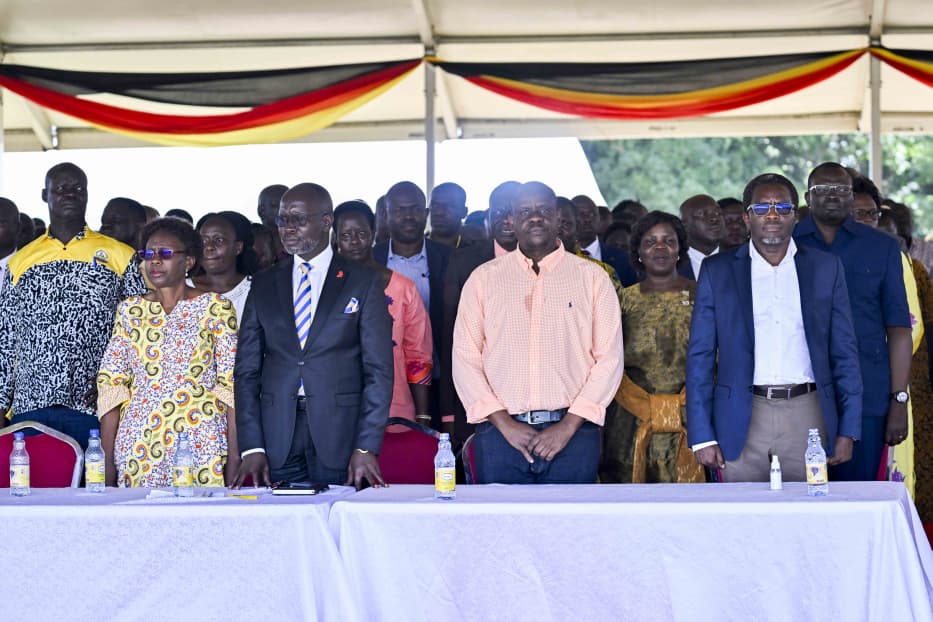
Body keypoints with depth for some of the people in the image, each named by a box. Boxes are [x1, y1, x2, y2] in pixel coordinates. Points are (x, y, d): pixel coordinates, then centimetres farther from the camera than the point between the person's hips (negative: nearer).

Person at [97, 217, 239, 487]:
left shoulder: (214, 307, 2)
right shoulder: (130, 310, 10)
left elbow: (232, 384, -2)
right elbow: (111, 384, 7)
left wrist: (234, 457, -9)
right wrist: (107, 461, -1)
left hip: (201, 442, -2)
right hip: (139, 442, 2)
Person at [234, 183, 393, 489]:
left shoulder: (364, 282, 4)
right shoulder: (263, 285, 13)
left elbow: (379, 369, -1)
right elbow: (247, 369, 9)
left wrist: (366, 448, -10)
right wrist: (251, 448, -2)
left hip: (339, 434, -2)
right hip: (277, 438, 2)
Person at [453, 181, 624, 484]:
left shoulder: (592, 277, 8)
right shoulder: (483, 278, 11)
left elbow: (610, 357, 2)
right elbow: (465, 357, 5)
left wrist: (568, 426, -7)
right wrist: (504, 424, -6)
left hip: (571, 434, 0)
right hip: (500, 433, 1)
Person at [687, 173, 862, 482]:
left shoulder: (826, 268, 8)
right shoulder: (717, 271, 5)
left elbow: (844, 353, 8)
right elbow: (700, 357, 4)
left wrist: (848, 431, 2)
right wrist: (702, 436, -3)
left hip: (807, 415, 1)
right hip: (742, 420, -1)